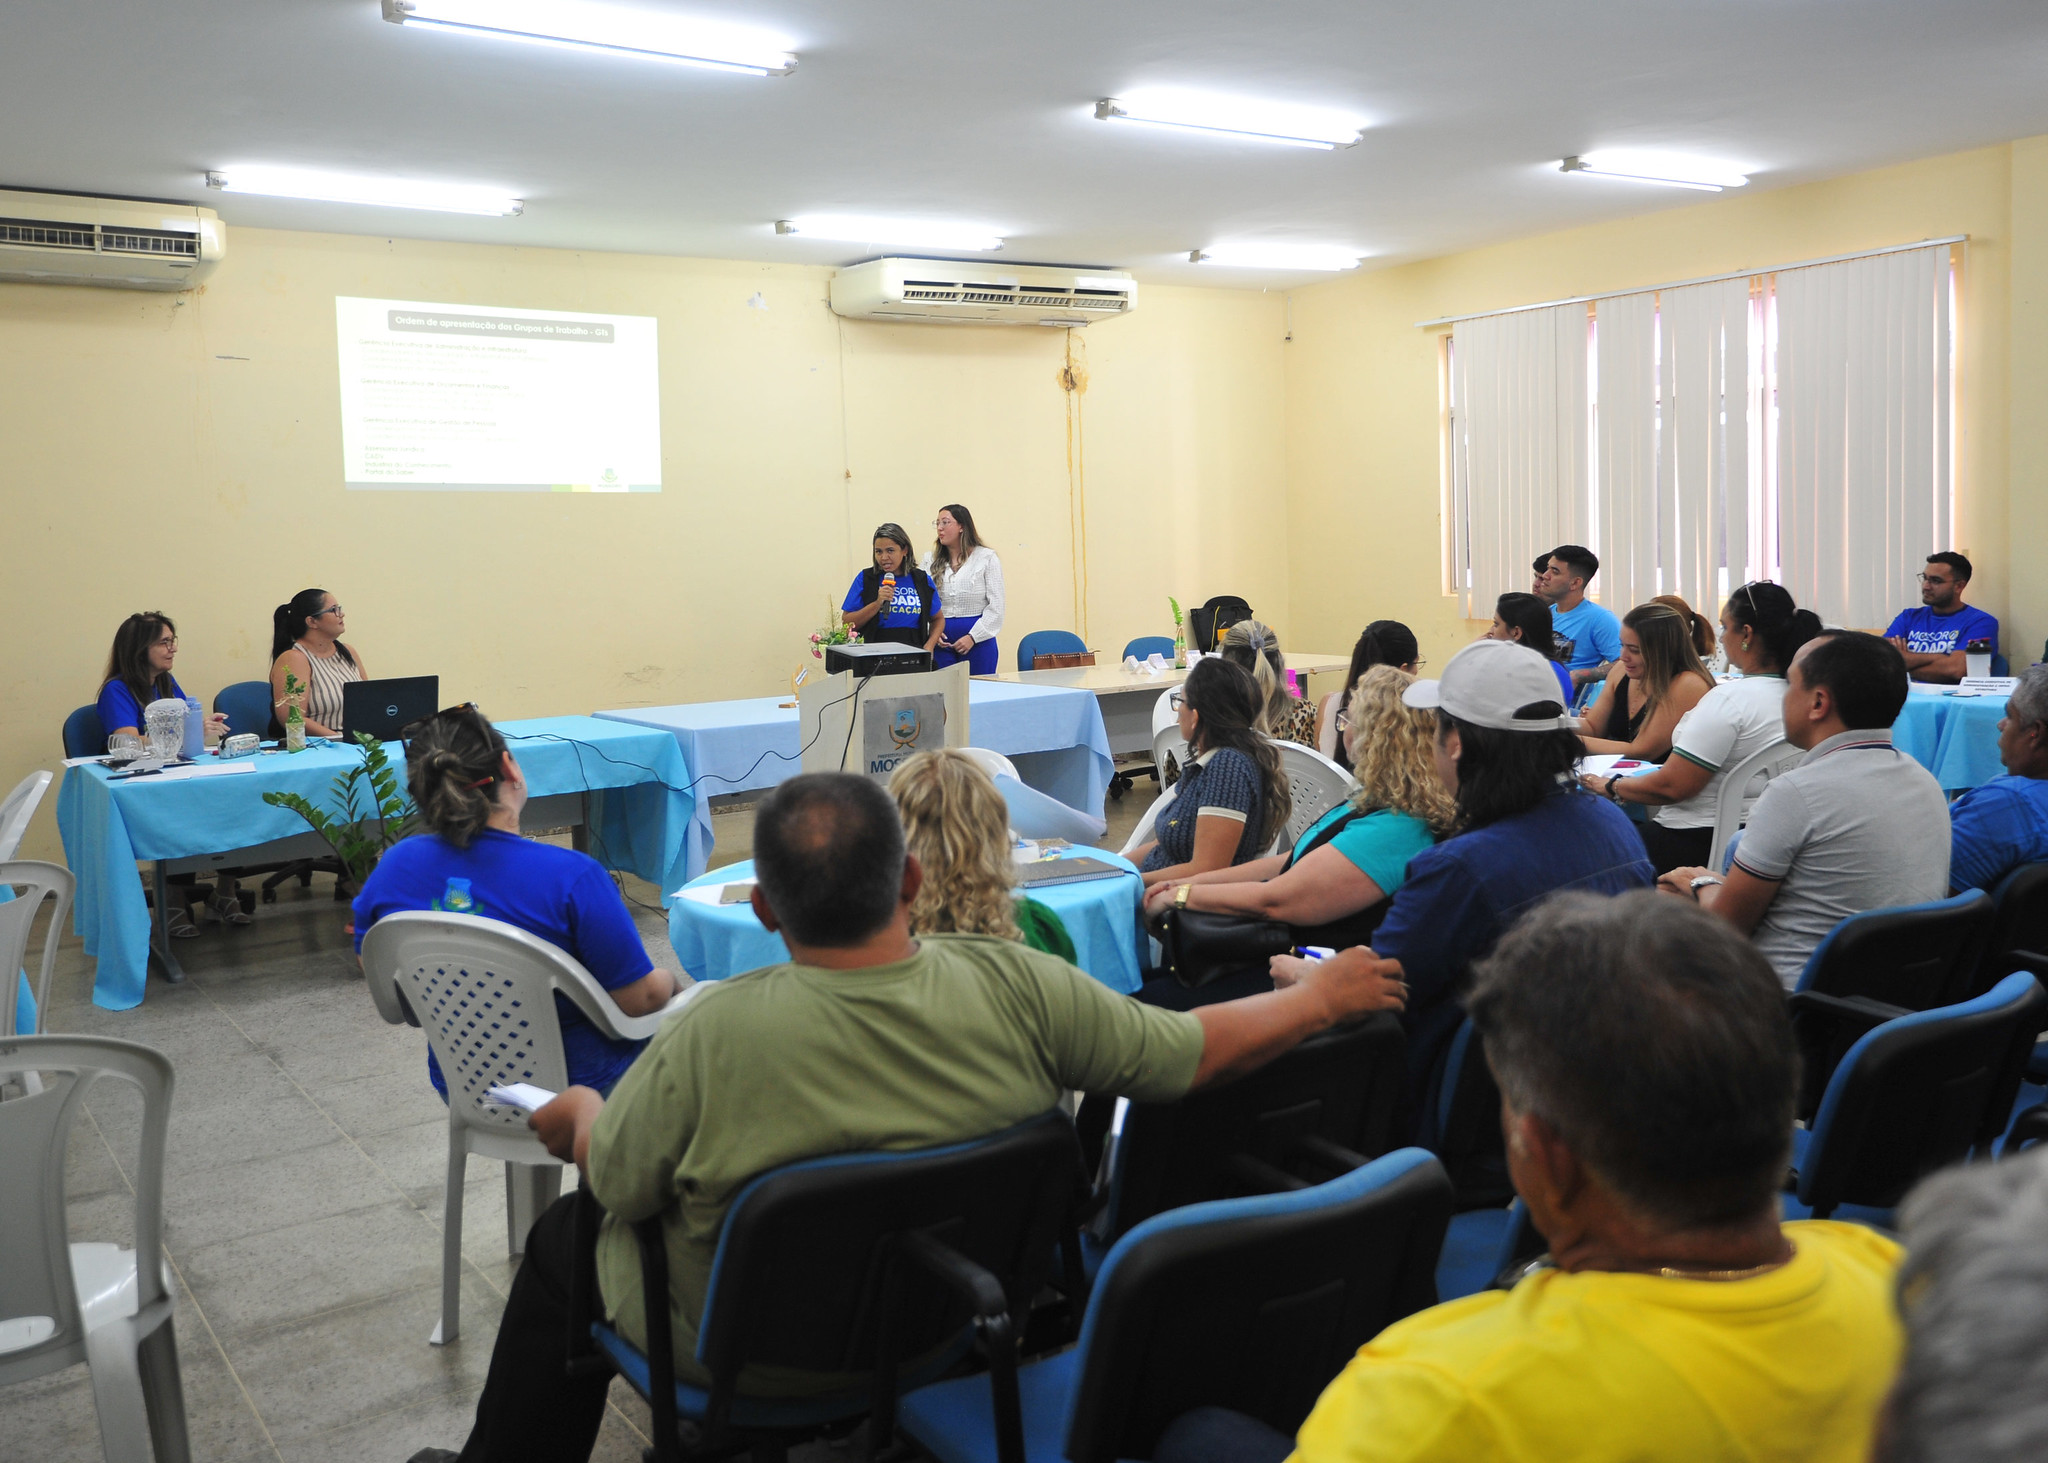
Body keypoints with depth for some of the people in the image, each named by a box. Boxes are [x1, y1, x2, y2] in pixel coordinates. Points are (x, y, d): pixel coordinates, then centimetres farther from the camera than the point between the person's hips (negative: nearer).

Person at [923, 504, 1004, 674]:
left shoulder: (986, 558, 2)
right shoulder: (931, 560, 10)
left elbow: (996, 606, -2)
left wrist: (972, 637, -9)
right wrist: (932, 633, -9)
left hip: (977, 639, -2)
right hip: (941, 639, 2)